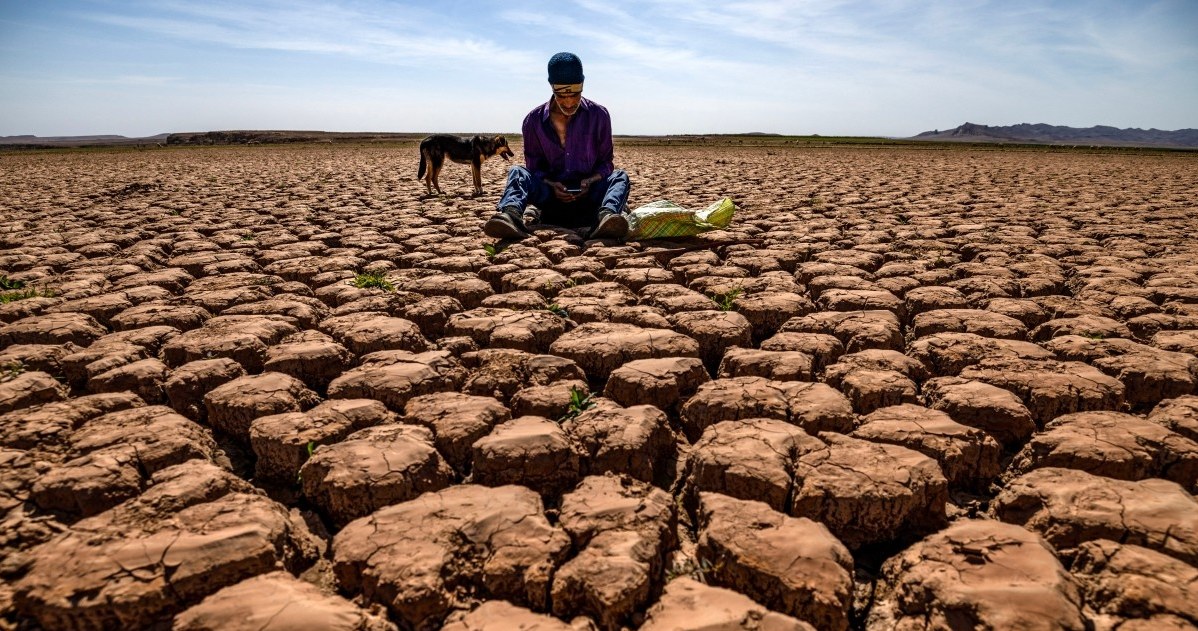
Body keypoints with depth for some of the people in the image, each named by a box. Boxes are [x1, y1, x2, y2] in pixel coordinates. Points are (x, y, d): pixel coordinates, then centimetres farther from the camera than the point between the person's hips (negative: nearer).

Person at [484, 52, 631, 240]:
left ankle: (606, 216, -60)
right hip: (551, 195, 0)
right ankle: (511, 214, -57)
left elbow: (606, 163, 5)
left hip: (588, 196, 0)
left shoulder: (599, 115, 0)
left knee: (620, 176, -26)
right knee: (517, 173, -23)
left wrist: (590, 181, -18)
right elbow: (533, 167, 4)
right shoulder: (534, 120, 0)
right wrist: (551, 185, -19)